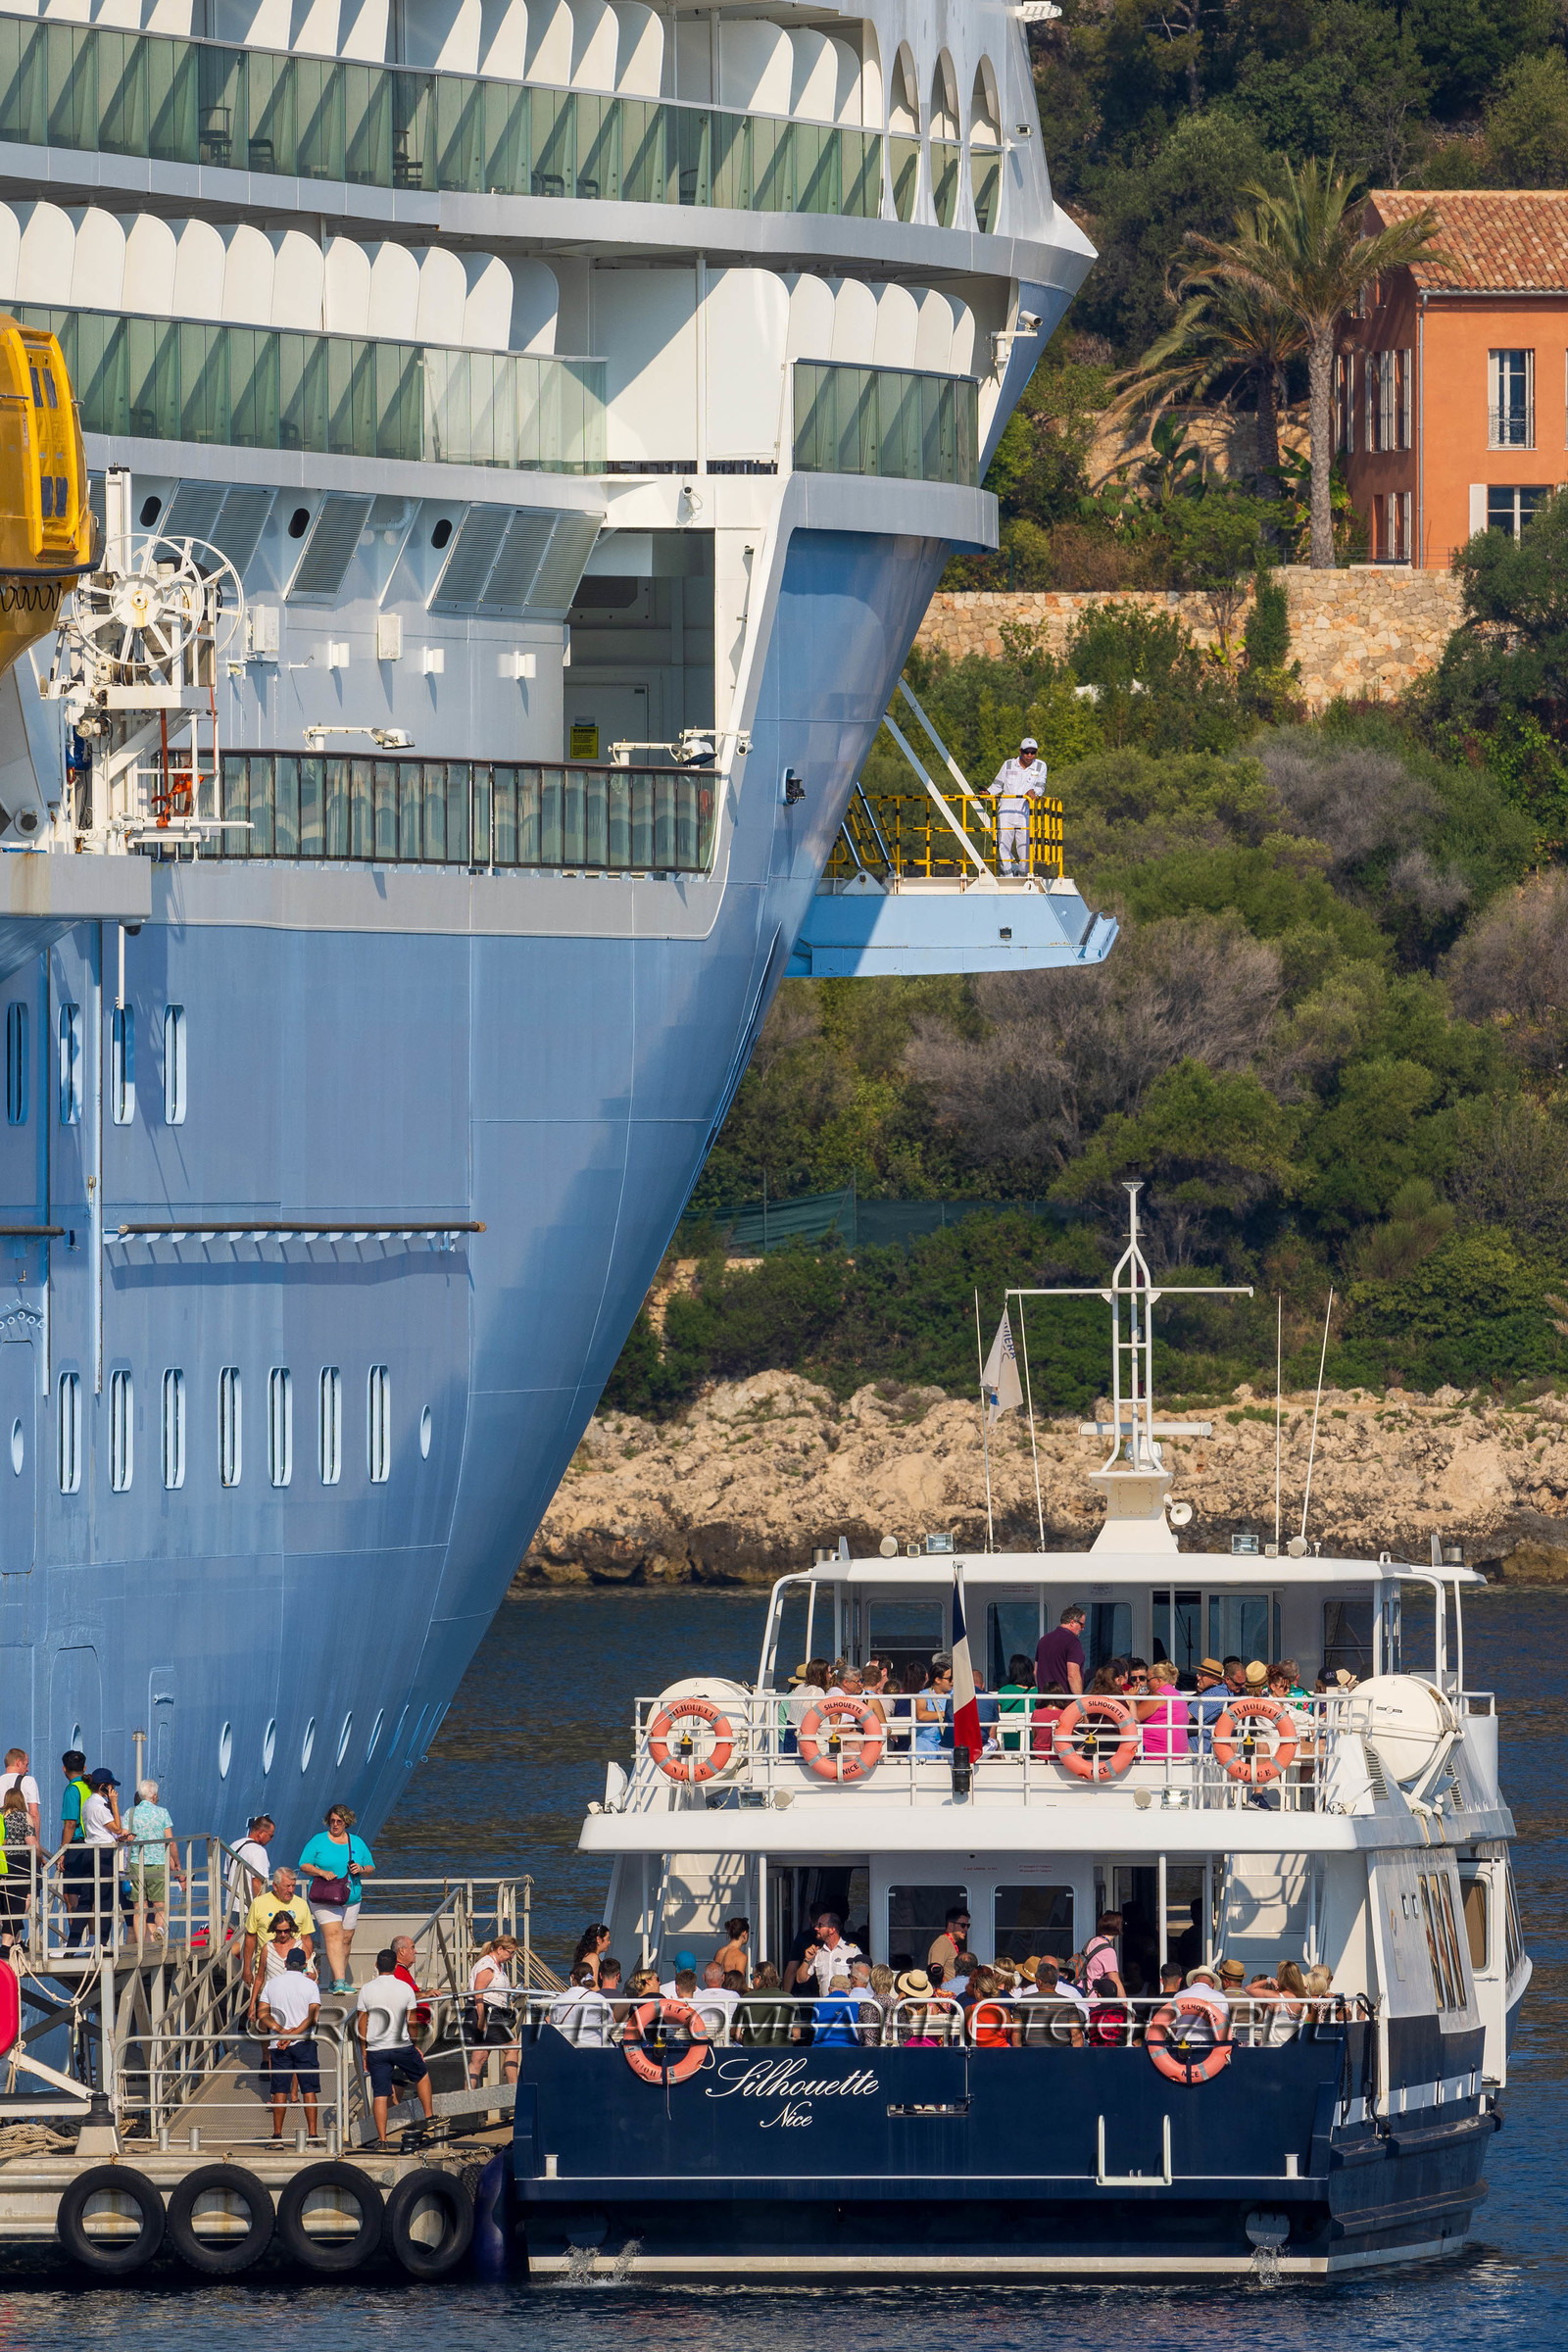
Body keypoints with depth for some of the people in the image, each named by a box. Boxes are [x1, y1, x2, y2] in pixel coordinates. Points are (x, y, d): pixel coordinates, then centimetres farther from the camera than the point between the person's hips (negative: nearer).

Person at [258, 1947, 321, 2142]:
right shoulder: (310, 1986, -2)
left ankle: (277, 2134, 3)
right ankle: (312, 2134, -3)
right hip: (304, 2044, -2)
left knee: (280, 2090, 4)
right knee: (309, 2090, 1)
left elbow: (262, 2015, -2)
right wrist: (293, 2035, -15)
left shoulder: (272, 1984, 6)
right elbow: (313, 2016, -12)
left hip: (277, 2044, 2)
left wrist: (282, 2030, -13)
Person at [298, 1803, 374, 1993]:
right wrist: (322, 1873, -15)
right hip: (324, 1899, -4)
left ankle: (338, 1980, 17)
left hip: (351, 1899, 4)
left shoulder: (357, 1843, 11)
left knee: (346, 1939, 5)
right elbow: (304, 1865, 2)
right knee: (334, 1935, -18)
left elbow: (371, 1869, 15)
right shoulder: (318, 1841, 3)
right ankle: (339, 1980, -26)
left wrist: (361, 1870, -8)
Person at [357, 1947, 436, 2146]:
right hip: (402, 2046, 0)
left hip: (376, 2049, 0)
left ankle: (381, 2138, -3)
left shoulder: (367, 1990, -3)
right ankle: (429, 2117, 27)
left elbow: (362, 2025, 1)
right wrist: (418, 2047, 14)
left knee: (380, 2094, 1)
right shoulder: (405, 1988, -4)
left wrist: (364, 2052, 11)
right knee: (422, 2075, 26)